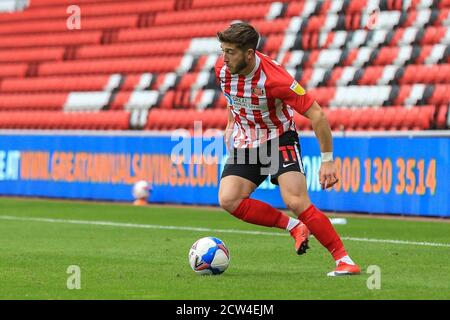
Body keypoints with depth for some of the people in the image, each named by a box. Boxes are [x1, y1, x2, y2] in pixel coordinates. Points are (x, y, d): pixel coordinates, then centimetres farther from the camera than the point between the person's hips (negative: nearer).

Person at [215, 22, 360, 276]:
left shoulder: (273, 78, -29)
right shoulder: (222, 69, -10)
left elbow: (317, 114, -23)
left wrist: (328, 161, -22)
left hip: (280, 140, -6)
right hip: (245, 144, 6)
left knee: (296, 202, -24)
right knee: (228, 200, -17)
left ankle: (345, 261, -15)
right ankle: (294, 226, -2)